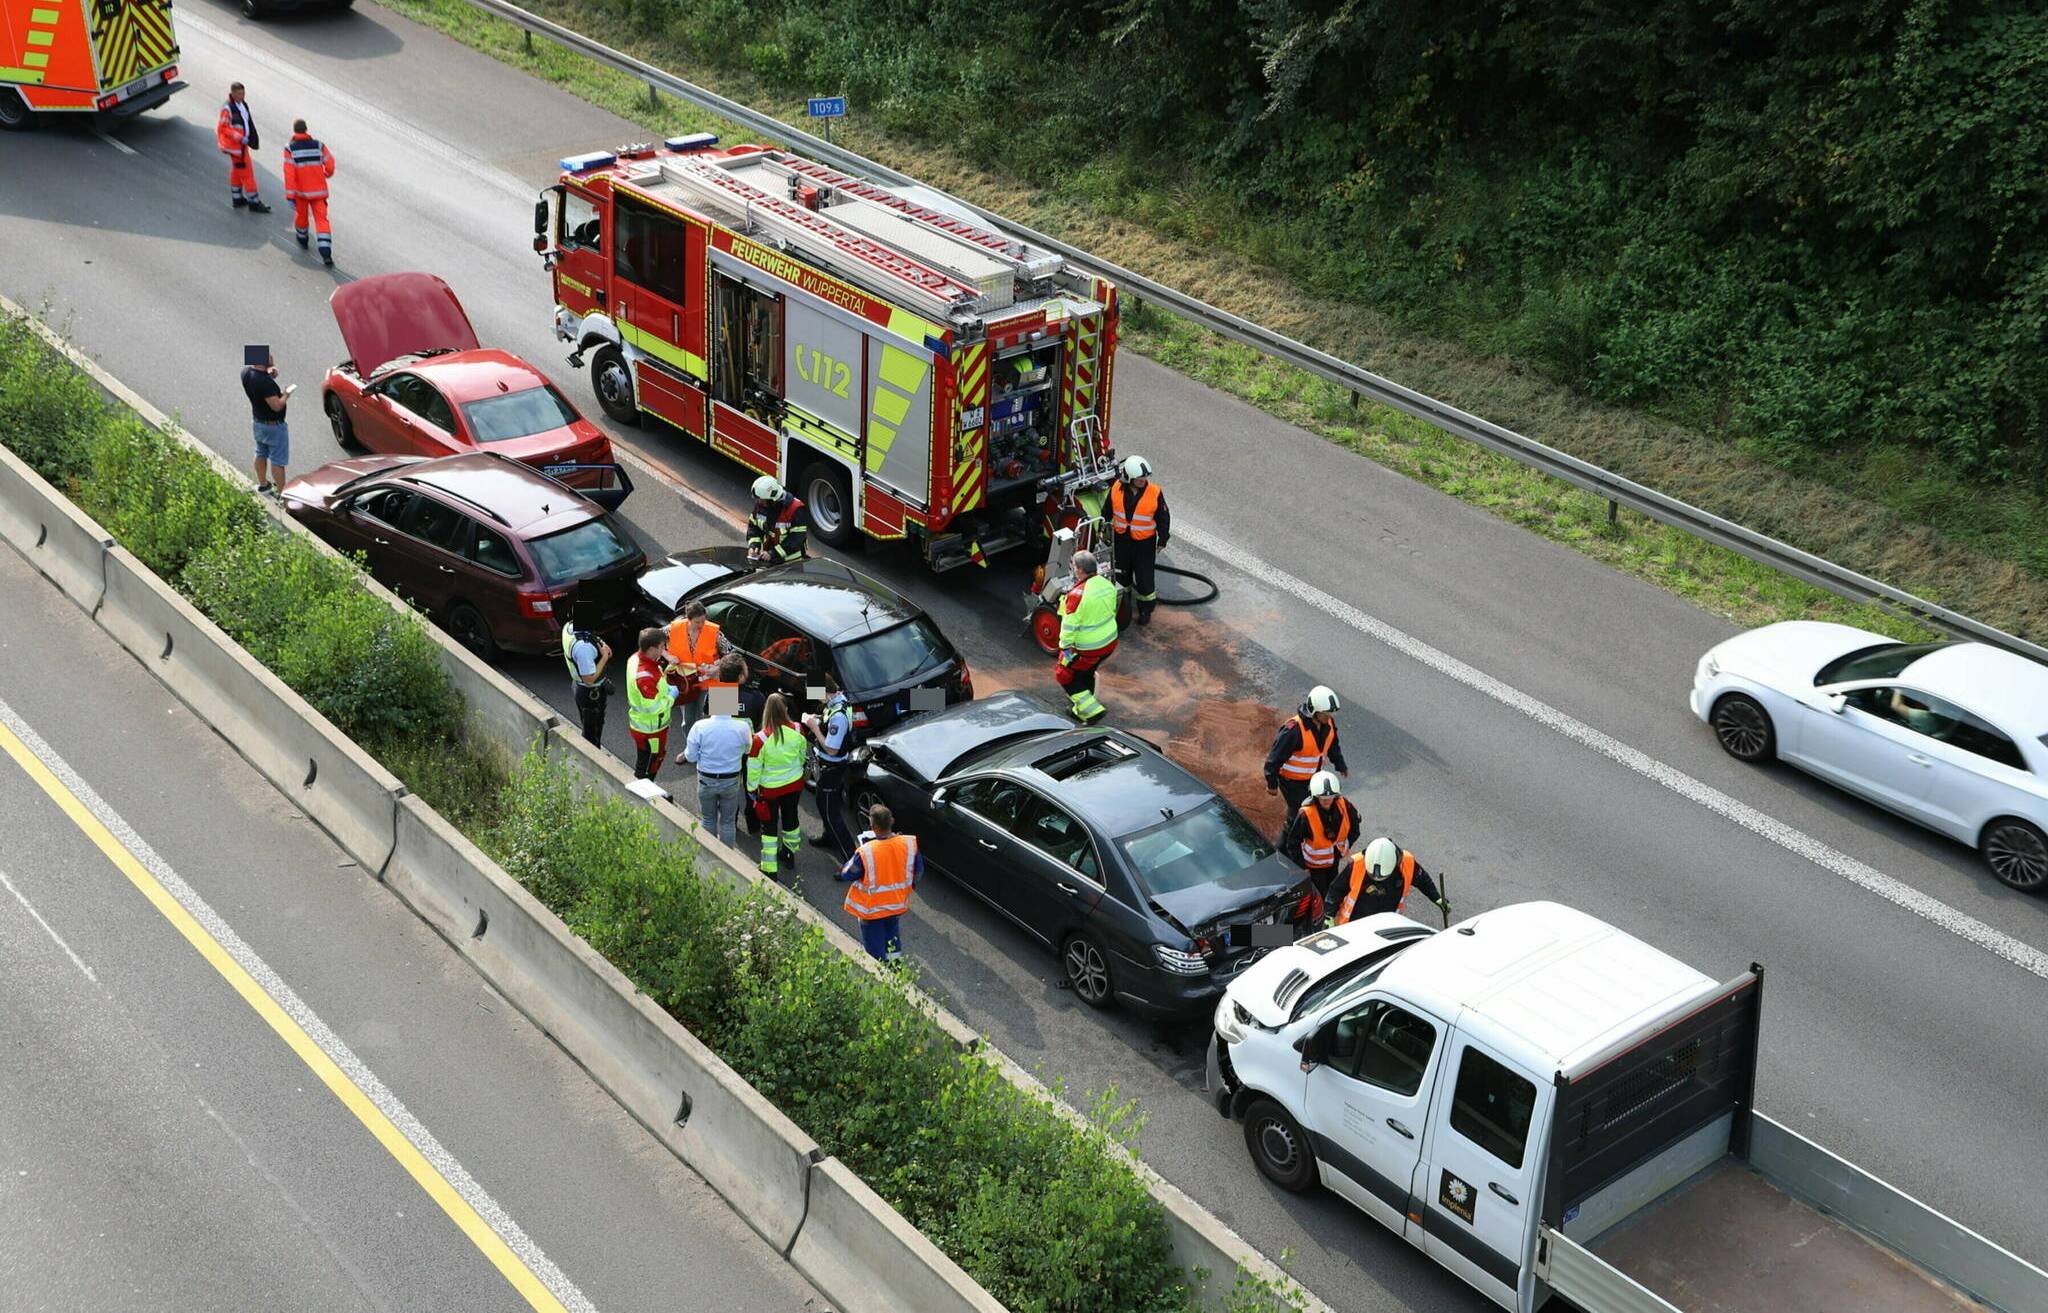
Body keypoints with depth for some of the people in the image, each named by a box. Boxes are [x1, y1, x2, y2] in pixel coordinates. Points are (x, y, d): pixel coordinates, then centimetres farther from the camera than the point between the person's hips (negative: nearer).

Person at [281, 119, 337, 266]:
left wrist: (290, 195, -13)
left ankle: (302, 240, 47)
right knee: (321, 218, -2)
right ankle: (326, 253, -16)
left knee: (301, 215, 22)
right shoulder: (318, 146, -3)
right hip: (319, 190, 1)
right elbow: (330, 165, -3)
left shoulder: (290, 148, -8)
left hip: (301, 190, -1)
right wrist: (327, 174, 22)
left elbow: (289, 173, -14)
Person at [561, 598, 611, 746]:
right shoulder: (584, 646, -38)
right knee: (592, 730, 12)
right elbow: (589, 678, -31)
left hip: (578, 685, 9)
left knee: (589, 727, 28)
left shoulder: (568, 627, -10)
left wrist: (601, 646, -8)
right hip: (591, 693, -9)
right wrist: (604, 657, -23)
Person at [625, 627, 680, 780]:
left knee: (643, 764, 25)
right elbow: (652, 707, -31)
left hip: (640, 723, 9)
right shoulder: (645, 676, -34)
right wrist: (671, 696, -17)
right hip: (650, 730, -9)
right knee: (647, 769, 10)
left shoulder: (636, 658, -5)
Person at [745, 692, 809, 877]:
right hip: (794, 784, 4)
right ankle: (790, 852, 47)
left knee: (769, 826, 11)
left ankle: (769, 869, 15)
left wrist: (751, 790, 0)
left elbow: (754, 768, -16)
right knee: (791, 817, 25)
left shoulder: (760, 739, -28)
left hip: (770, 789, -4)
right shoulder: (797, 732, -17)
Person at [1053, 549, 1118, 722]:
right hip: (1110, 642, 8)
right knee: (1087, 673, 28)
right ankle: (1083, 706, 42)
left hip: (1087, 648, -8)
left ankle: (1091, 709, 8)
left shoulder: (1077, 594, -27)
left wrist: (1065, 648, -13)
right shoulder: (1107, 584, -4)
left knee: (1065, 674, 13)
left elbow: (1069, 625, -23)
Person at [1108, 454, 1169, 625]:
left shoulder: (1154, 493, -16)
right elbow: (1107, 510, 7)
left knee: (1145, 577, 3)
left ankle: (1146, 609, 22)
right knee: (1121, 574, 18)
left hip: (1144, 541, -2)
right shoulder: (1116, 489, -11)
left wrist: (1162, 540, -2)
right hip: (1121, 539, 3)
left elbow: (1163, 518, -4)